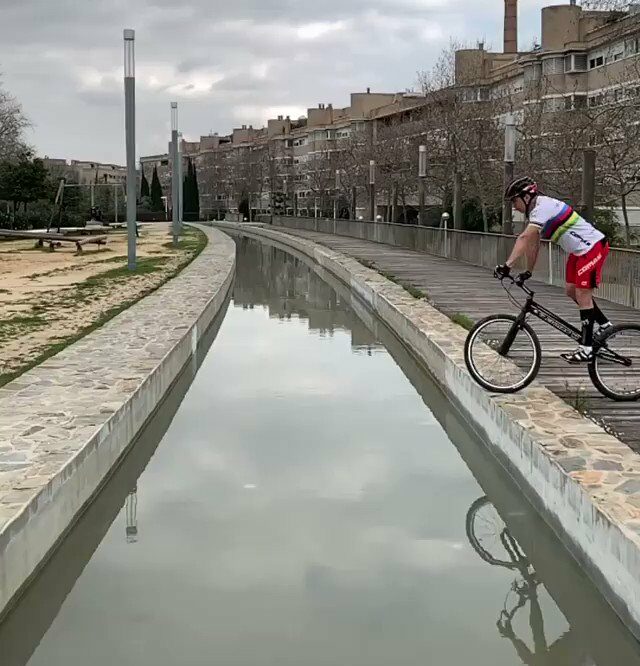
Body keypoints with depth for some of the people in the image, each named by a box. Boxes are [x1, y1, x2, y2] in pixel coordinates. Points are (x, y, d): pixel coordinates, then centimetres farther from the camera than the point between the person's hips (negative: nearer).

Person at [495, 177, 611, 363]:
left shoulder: (543, 207, -22)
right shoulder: (536, 209, 10)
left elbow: (524, 238, -33)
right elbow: (533, 244, 14)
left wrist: (507, 266, -38)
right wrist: (528, 272, 14)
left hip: (593, 246, -10)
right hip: (579, 250, 10)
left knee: (582, 294, -9)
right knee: (572, 291, 13)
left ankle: (586, 348, -6)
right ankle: (605, 325, 26)